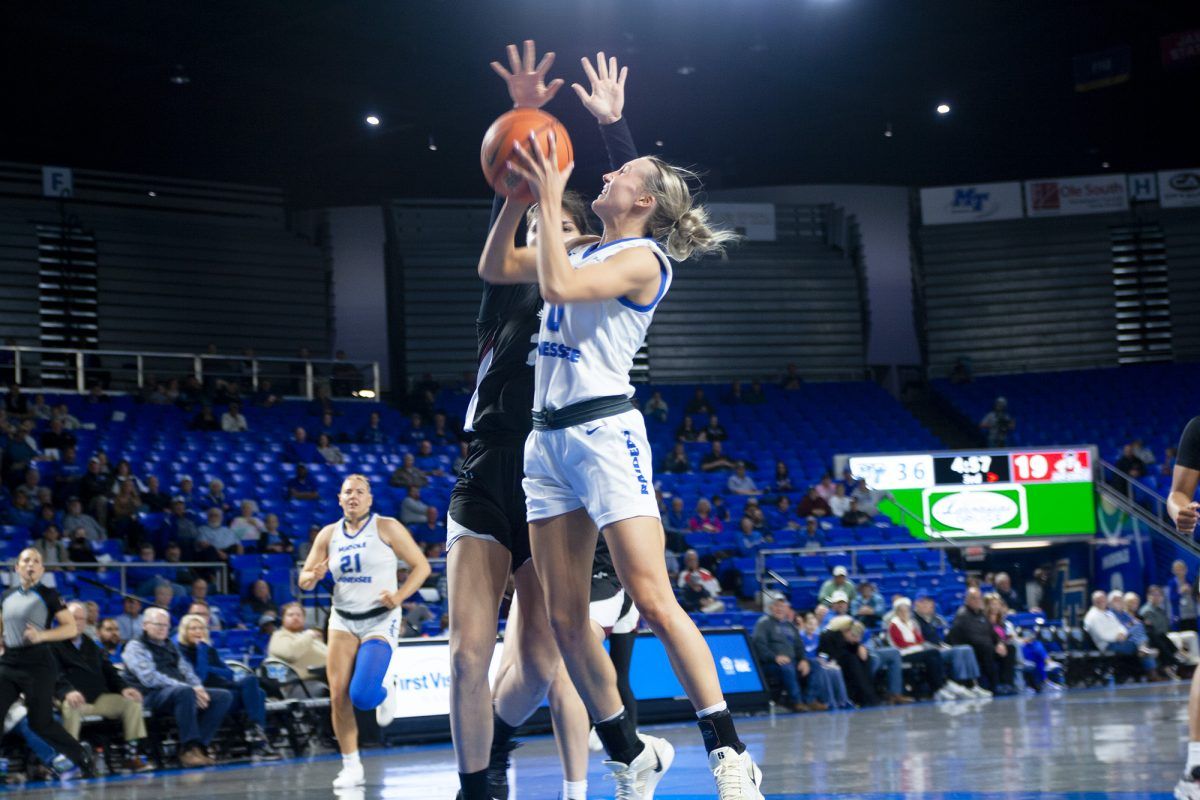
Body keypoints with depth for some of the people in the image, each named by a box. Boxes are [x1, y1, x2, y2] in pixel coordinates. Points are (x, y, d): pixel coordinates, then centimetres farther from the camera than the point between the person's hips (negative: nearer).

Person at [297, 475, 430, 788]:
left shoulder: (386, 527, -7)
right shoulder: (329, 534, 5)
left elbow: (421, 566, -5)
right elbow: (303, 580, 9)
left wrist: (399, 597, -18)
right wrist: (314, 576, -15)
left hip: (380, 620, -4)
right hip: (343, 620, 4)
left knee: (363, 695, -19)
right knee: (338, 696, -6)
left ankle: (384, 694, 19)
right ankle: (351, 768, 7)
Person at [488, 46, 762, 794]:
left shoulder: (641, 257, -6)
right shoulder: (584, 250, 17)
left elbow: (558, 285, -21)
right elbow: (495, 267, 22)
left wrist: (549, 198, -12)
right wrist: (521, 195, 11)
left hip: (605, 432, -8)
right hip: (549, 437, 8)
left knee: (653, 599, -14)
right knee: (566, 619, 5)